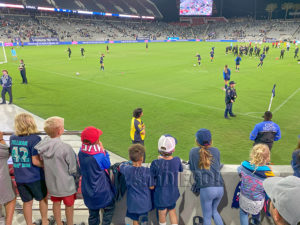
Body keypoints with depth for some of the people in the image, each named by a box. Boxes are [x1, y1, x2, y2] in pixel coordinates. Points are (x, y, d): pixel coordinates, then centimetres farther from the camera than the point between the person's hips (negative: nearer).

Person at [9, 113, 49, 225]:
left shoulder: (12, 138, -1)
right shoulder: (35, 139, -19)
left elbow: (13, 154, 11)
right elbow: (35, 161, -21)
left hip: (19, 177, 4)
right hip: (35, 177, -4)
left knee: (27, 202, 19)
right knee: (43, 199, 20)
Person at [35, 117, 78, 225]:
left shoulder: (43, 144, -13)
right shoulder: (66, 148, -29)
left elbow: (42, 164, 0)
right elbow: (73, 169, -19)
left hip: (51, 182, 5)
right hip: (66, 184, -5)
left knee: (56, 204, 25)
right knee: (69, 205, 18)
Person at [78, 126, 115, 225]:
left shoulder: (81, 153, -12)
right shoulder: (99, 156, -28)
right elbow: (107, 165, -9)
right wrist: (103, 150, -11)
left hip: (88, 190, 6)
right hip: (101, 190, -5)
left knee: (93, 213, 21)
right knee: (109, 208, 19)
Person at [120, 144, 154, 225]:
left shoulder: (127, 169, -15)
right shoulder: (147, 171, -21)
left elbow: (120, 166, 8)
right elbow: (151, 187, -12)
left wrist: (128, 164, 23)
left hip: (133, 202, 1)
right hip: (145, 202, -1)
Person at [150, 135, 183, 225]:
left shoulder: (156, 164, -29)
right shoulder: (177, 160, -20)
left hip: (161, 195, -2)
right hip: (173, 193, 2)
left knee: (162, 214, 24)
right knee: (172, 210, 29)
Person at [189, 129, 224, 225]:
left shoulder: (193, 151, 5)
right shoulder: (216, 151, 11)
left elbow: (192, 169, 13)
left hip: (206, 189, -4)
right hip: (220, 187, 4)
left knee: (207, 217, 13)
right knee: (214, 211, 28)